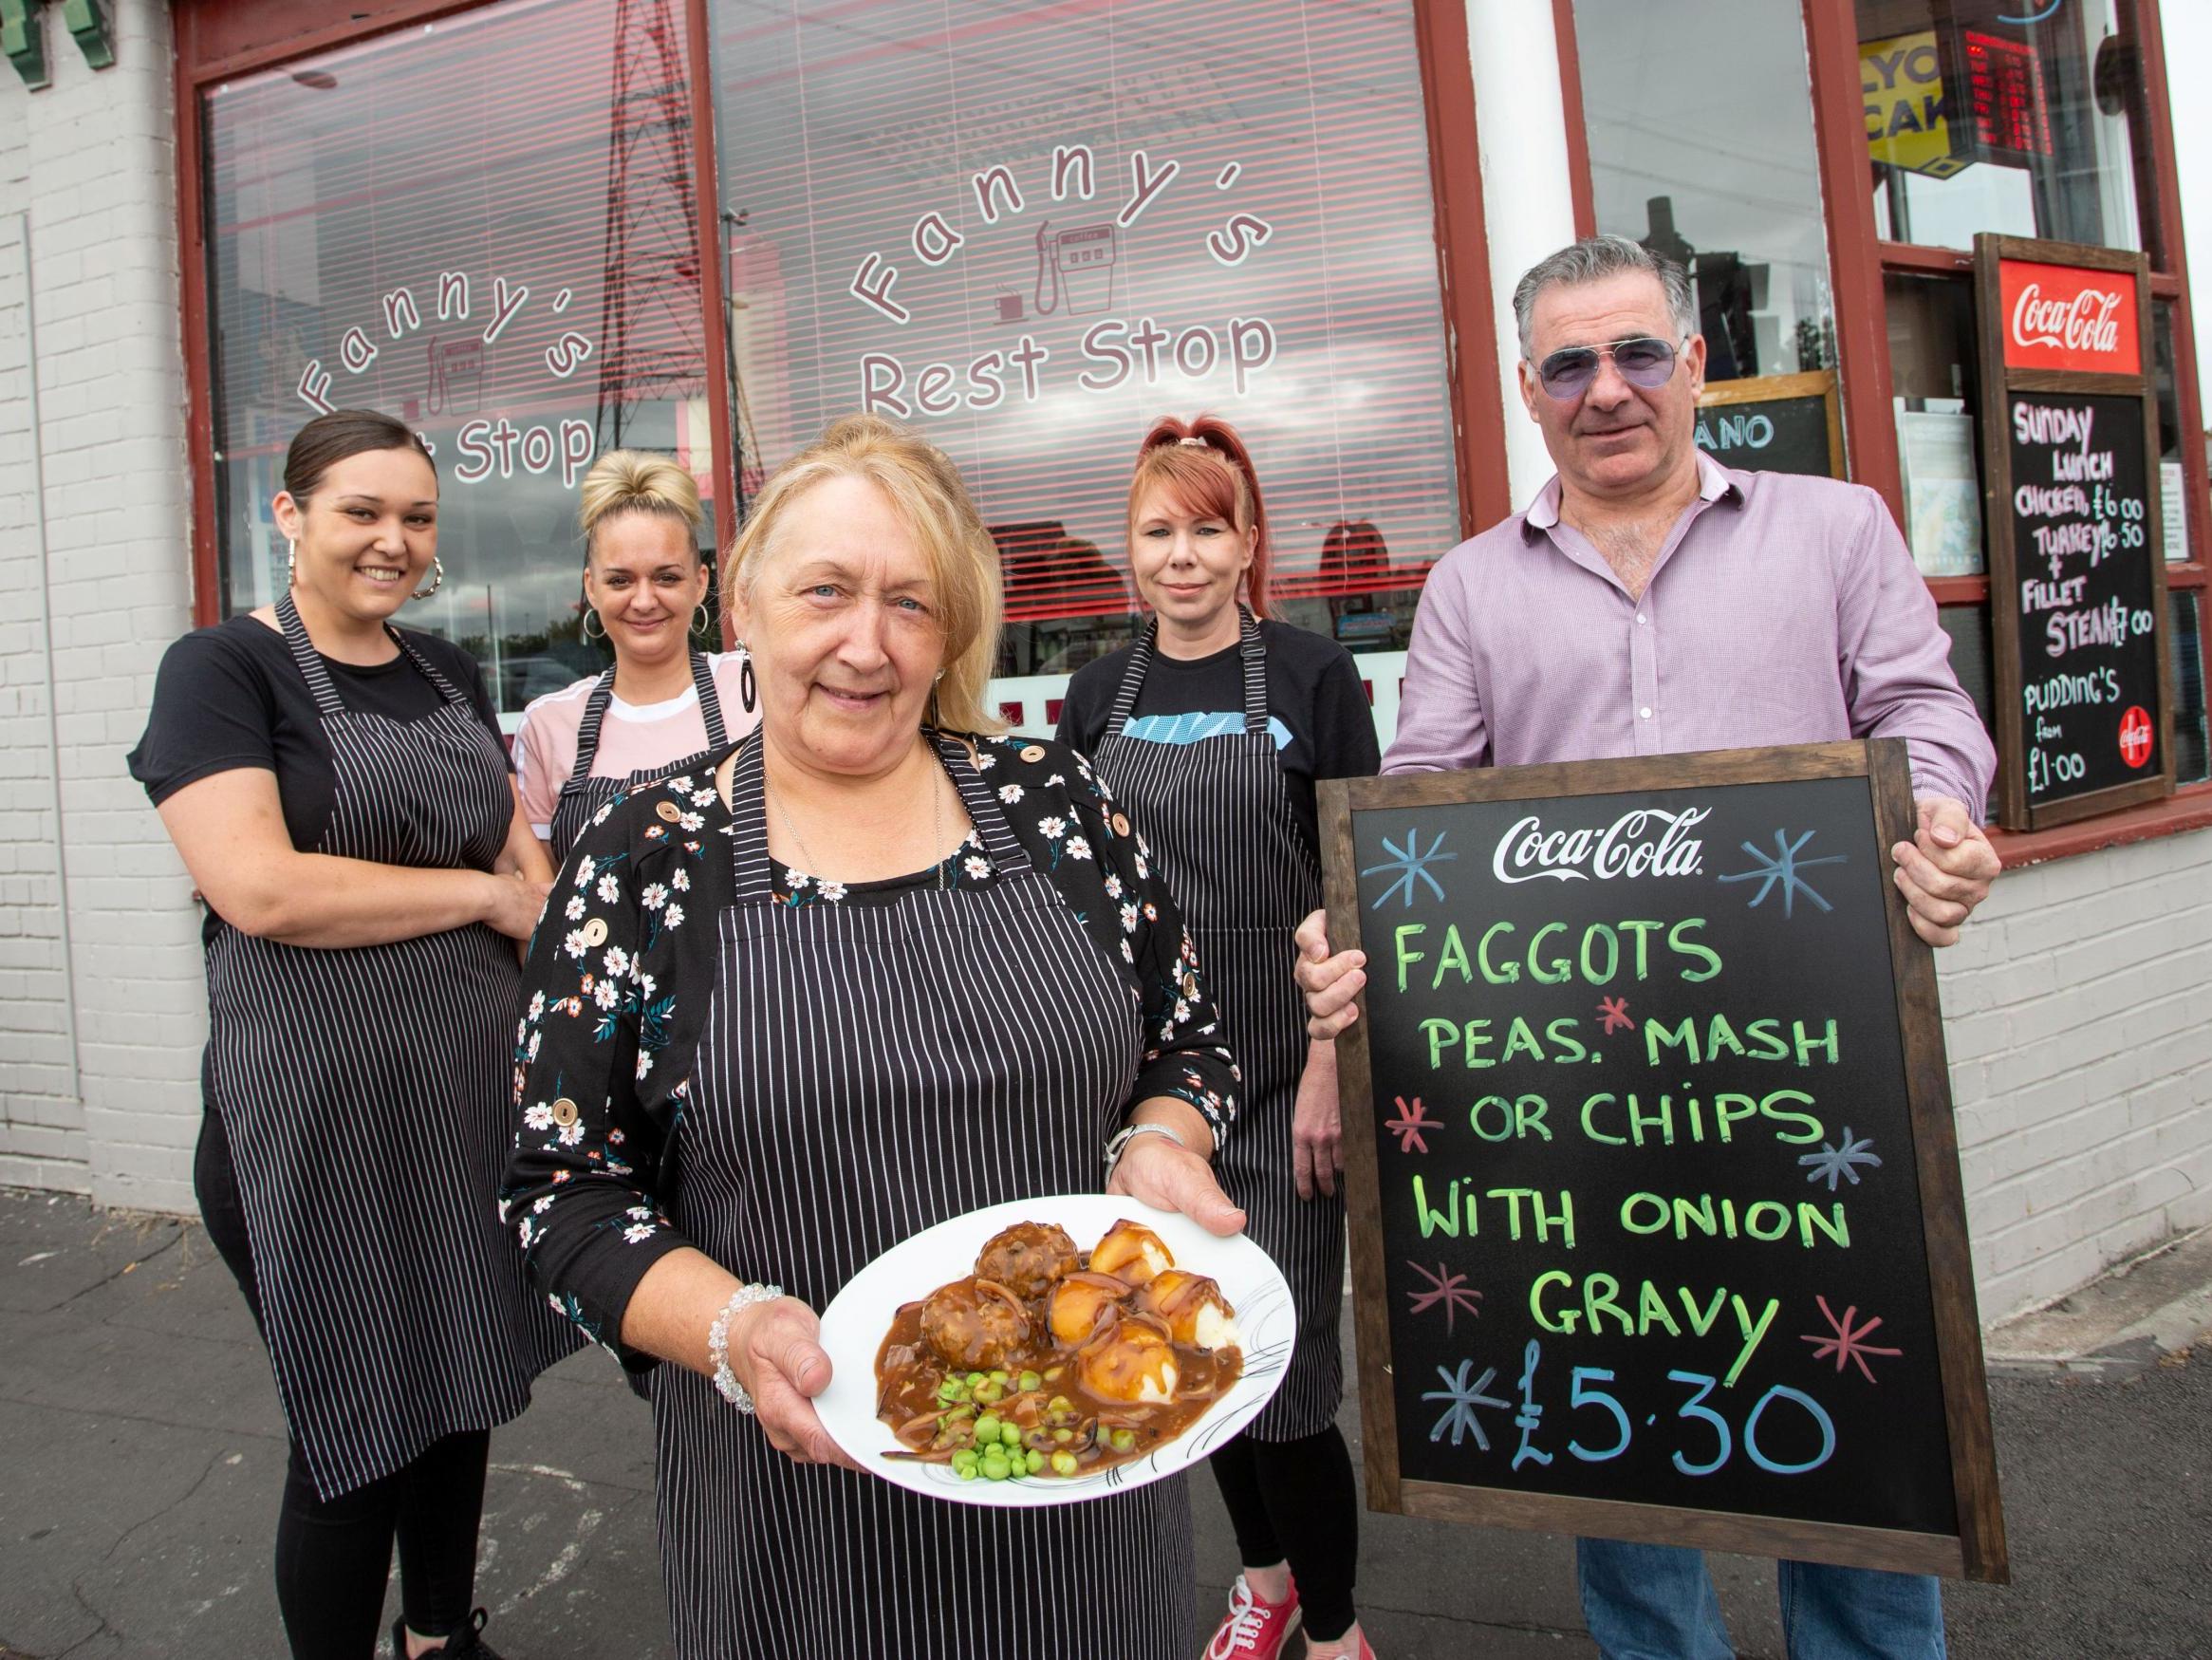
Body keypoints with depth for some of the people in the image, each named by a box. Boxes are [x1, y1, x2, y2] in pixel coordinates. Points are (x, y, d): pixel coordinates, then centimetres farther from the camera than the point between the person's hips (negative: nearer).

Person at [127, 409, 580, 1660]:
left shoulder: (450, 675, 12)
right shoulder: (221, 669, -7)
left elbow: (520, 845, 16)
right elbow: (261, 888, -20)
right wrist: (482, 895, -12)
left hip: (474, 1088, 6)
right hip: (314, 1108, -6)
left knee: (463, 1388, 19)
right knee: (356, 1429, 6)